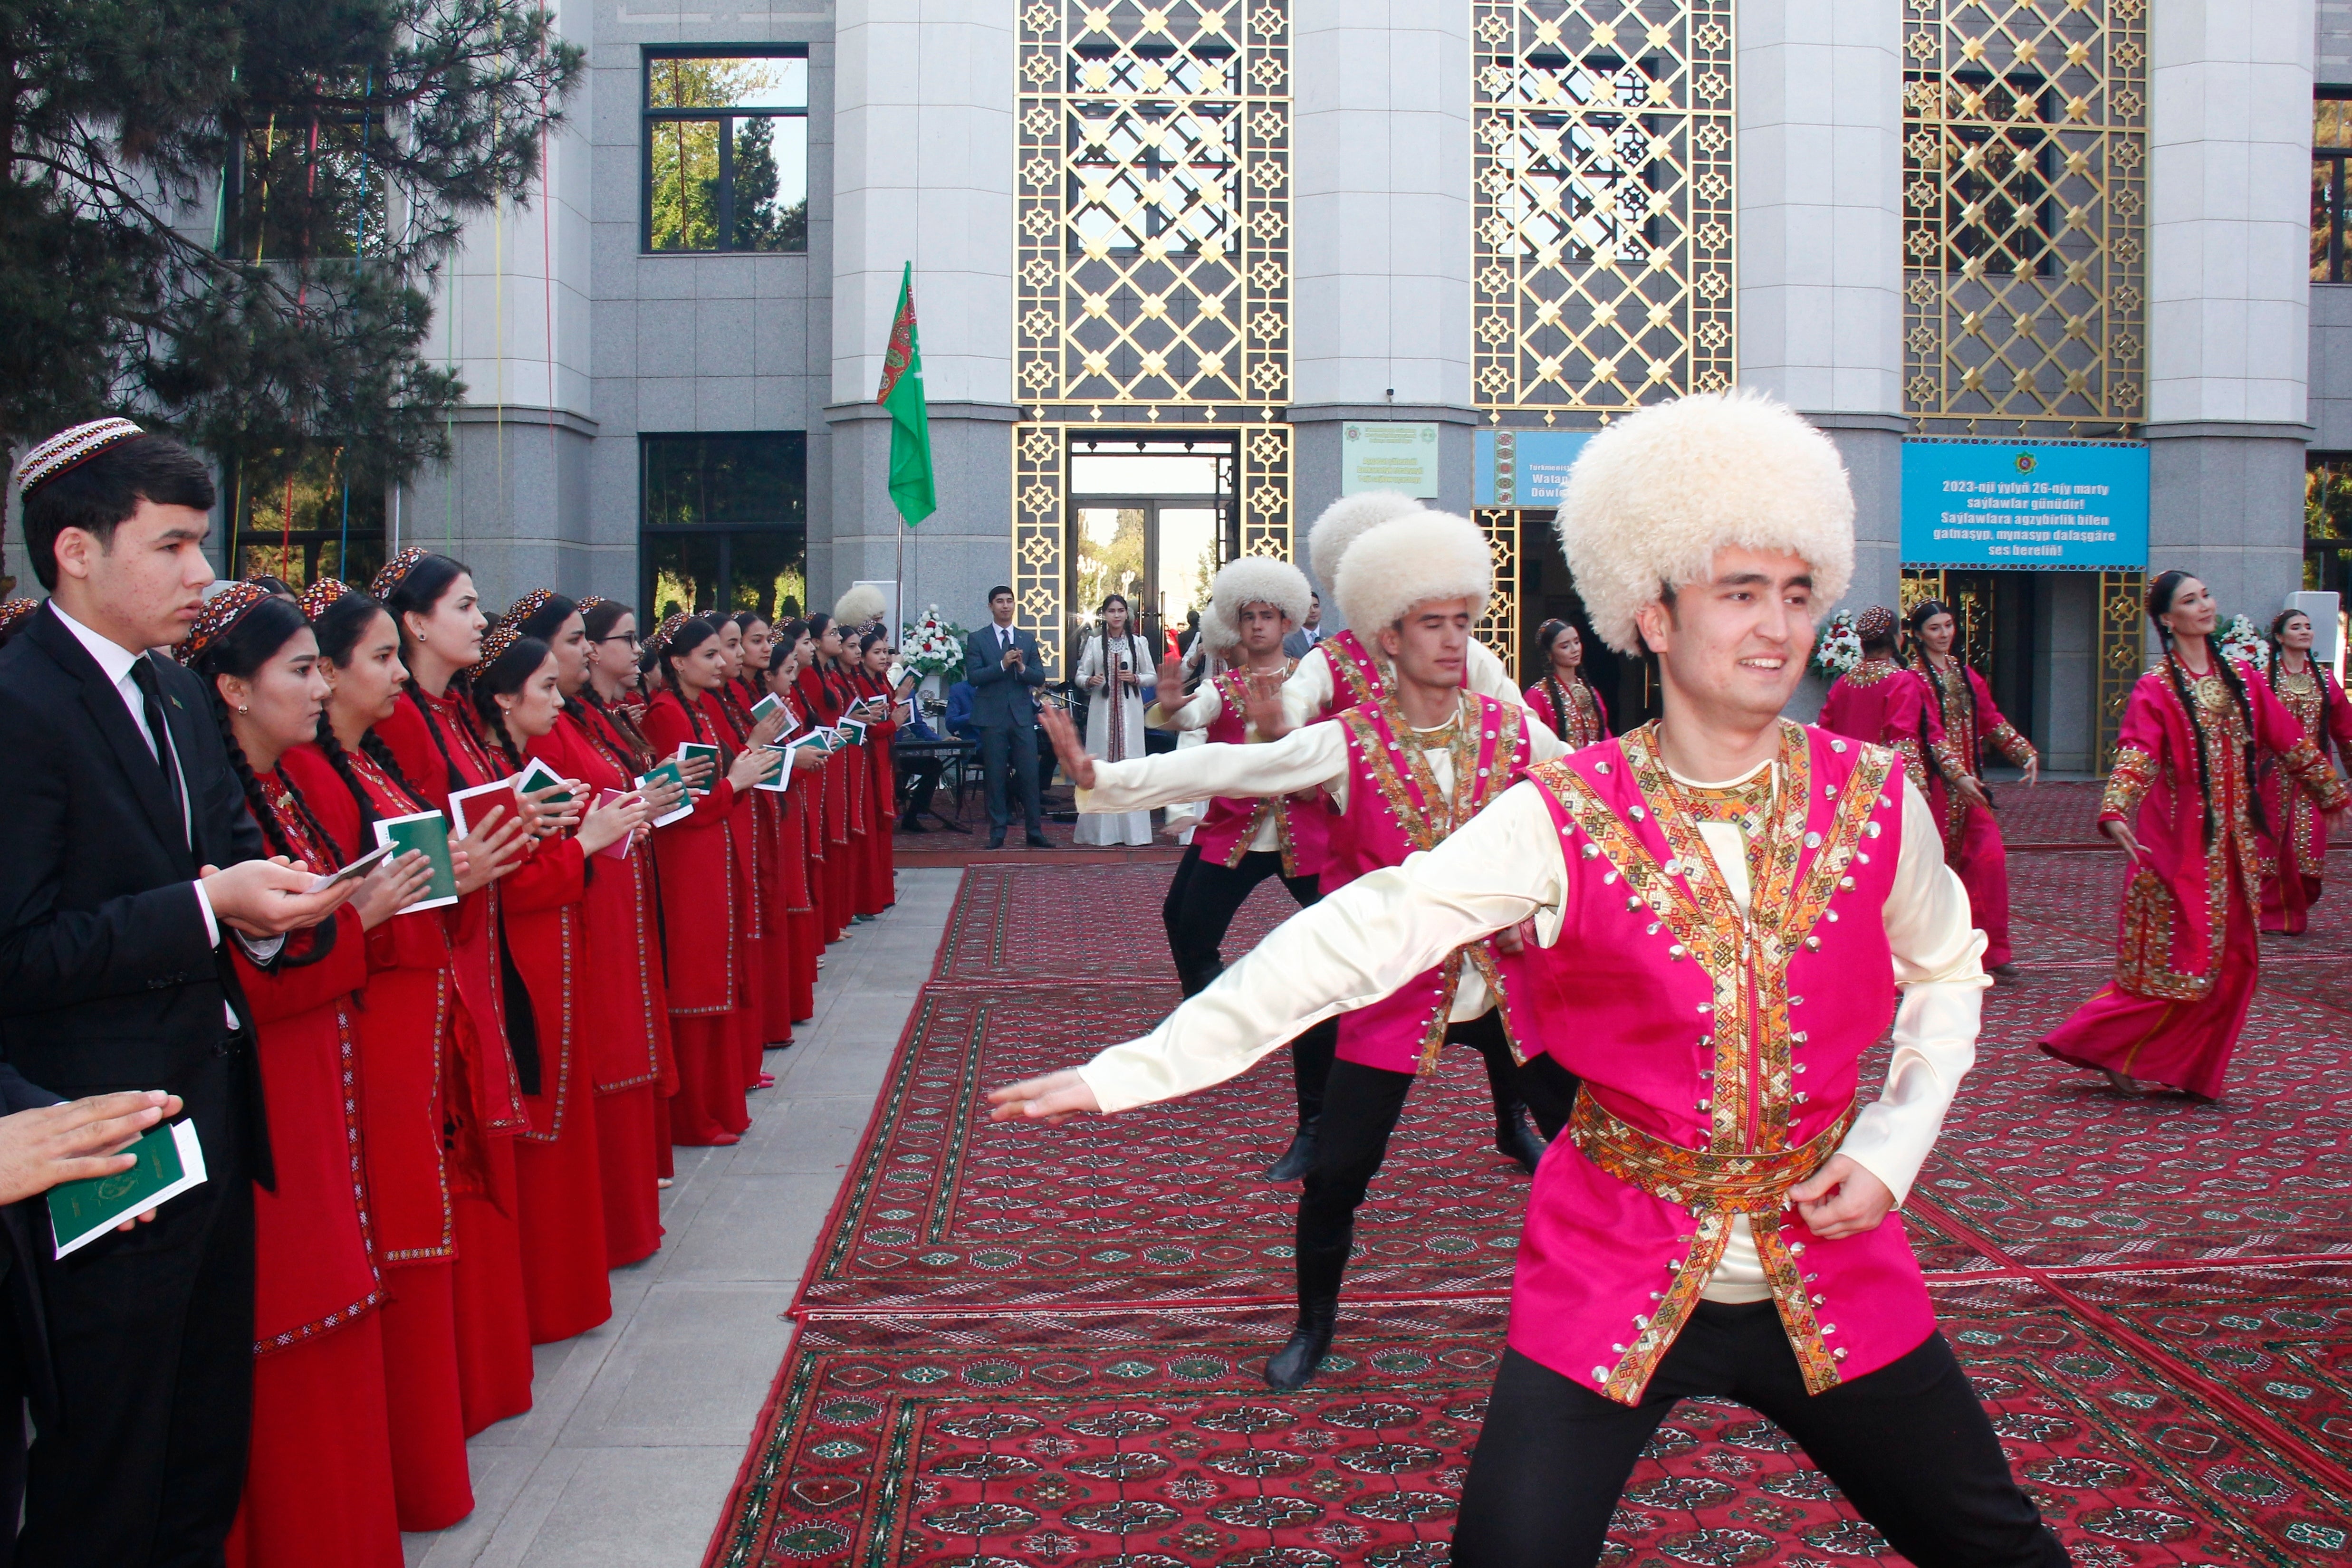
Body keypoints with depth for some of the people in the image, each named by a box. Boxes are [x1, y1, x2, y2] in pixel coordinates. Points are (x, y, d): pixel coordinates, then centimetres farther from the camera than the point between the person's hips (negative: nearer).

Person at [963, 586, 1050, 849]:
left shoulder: (1028, 639, 12)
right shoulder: (977, 639, 4)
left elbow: (1040, 677, 7)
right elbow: (973, 677, -8)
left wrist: (1022, 668, -13)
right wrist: (1002, 665, -18)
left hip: (1023, 716, 2)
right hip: (992, 717, -2)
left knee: (1030, 775, 0)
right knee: (995, 777, 1)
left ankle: (1035, 832, 6)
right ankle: (997, 834, 7)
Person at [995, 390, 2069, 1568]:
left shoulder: (1873, 800, -5)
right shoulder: (1566, 823, -13)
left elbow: (1946, 976, 12)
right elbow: (1354, 942, -19)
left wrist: (1891, 1148, -2)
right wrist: (1134, 1068, -25)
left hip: (1831, 1267, 3)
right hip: (1614, 1280, -2)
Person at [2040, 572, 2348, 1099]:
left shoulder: (2239, 679, 10)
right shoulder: (2156, 689, -9)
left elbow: (2290, 741, 17)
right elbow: (2134, 757, -22)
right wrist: (2116, 814, -38)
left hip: (2232, 843, 6)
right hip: (2178, 842, -6)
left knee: (2231, 961, 6)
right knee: (2178, 962, -7)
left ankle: (2192, 1072, 17)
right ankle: (2094, 1042, 7)